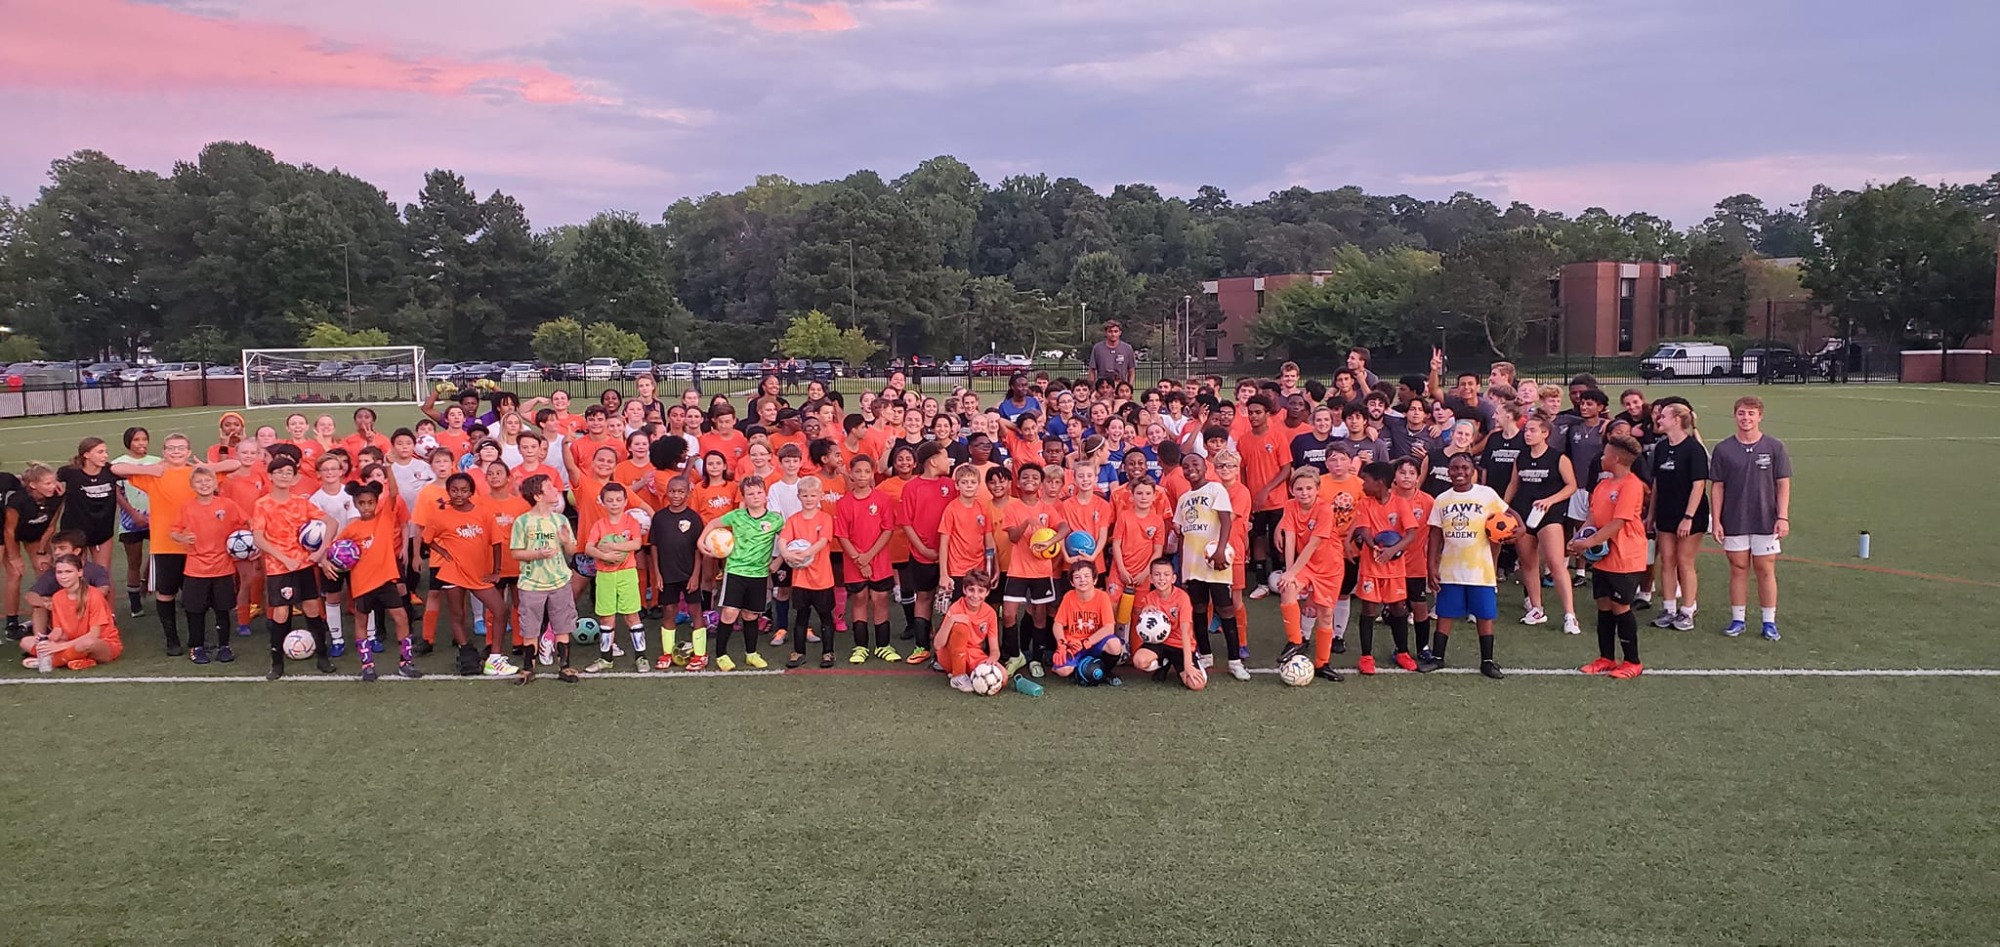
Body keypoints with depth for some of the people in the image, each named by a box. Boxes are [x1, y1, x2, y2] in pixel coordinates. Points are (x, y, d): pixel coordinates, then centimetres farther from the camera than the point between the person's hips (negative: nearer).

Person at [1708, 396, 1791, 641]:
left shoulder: (1775, 447, 0)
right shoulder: (1723, 449, 0)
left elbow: (1783, 484, 1)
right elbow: (1717, 487, 3)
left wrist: (1783, 517, -7)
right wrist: (1716, 521, -1)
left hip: (1766, 521, -1)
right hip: (1734, 521, 1)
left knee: (1765, 570, 4)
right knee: (1738, 568, 7)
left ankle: (1769, 622, 12)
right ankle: (1737, 620, 16)